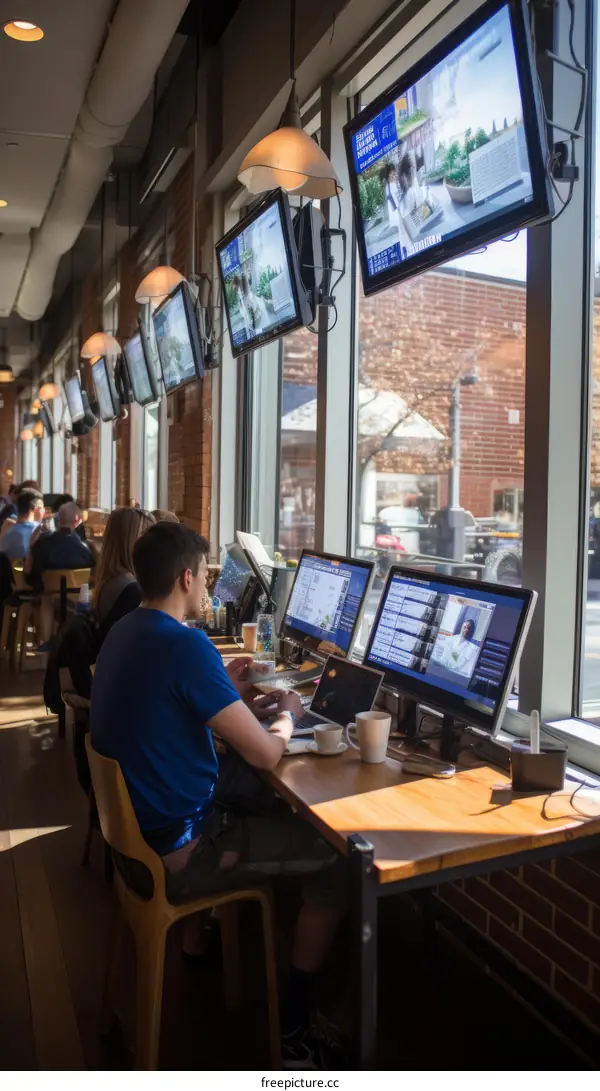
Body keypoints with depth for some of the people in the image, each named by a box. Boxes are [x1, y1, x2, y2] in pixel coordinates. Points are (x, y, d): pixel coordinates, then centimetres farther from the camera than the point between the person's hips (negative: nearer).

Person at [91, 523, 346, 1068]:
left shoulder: (124, 632, 3)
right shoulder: (185, 644, -26)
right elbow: (266, 754, -22)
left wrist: (226, 693, 10)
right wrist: (287, 714, -2)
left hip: (137, 822, 9)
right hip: (173, 852, -9)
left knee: (264, 792, 27)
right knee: (338, 858, 0)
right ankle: (293, 1031, 11)